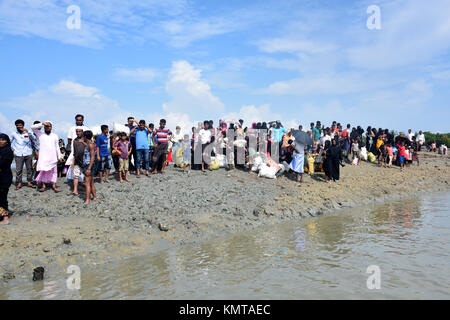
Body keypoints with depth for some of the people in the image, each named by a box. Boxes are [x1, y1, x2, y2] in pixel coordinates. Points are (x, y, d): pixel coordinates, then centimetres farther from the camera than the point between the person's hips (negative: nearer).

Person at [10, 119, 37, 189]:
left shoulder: (27, 133, 4)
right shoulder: (14, 134, 8)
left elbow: (33, 138, -13)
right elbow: (10, 142, 23)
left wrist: (27, 132, -25)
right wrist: (13, 149, 11)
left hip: (28, 154, 0)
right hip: (18, 155, 0)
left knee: (30, 168, 3)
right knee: (18, 170, -3)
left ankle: (29, 182, 13)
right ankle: (19, 183, 5)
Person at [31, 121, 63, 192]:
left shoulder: (54, 135, 13)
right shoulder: (40, 134, 8)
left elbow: (57, 146, 14)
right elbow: (33, 127, -4)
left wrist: (59, 156, 10)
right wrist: (42, 124, -12)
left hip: (53, 157, 2)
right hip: (43, 157, -2)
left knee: (53, 171, 2)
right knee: (43, 170, -4)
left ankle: (54, 185, 5)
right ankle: (43, 185, 2)